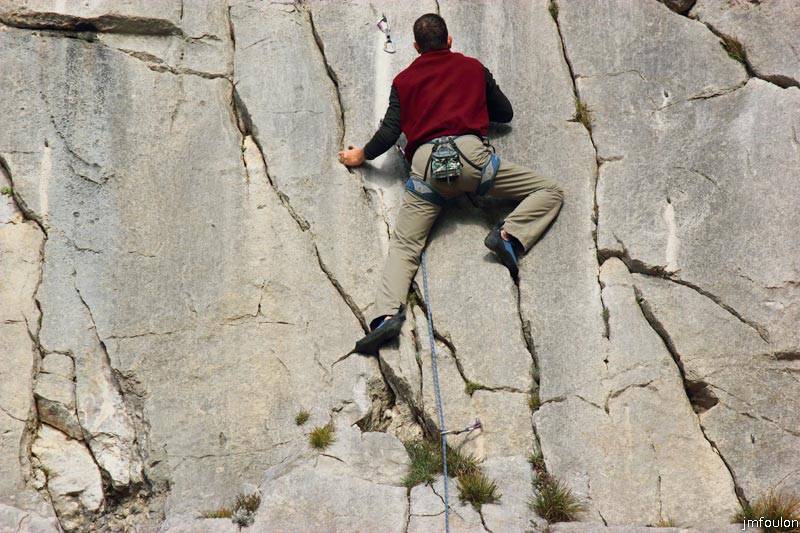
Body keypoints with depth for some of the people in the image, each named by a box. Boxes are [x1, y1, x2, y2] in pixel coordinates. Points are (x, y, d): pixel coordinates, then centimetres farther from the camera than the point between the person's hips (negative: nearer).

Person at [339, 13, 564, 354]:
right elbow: (505, 114, 28)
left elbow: (390, 131, 12)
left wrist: (361, 156, 30)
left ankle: (388, 314, -20)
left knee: (403, 246, 4)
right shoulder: (473, 67, 20)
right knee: (550, 192, 10)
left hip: (426, 163, 2)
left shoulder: (403, 81, 21)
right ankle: (510, 235, -16)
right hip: (470, 153, -1)